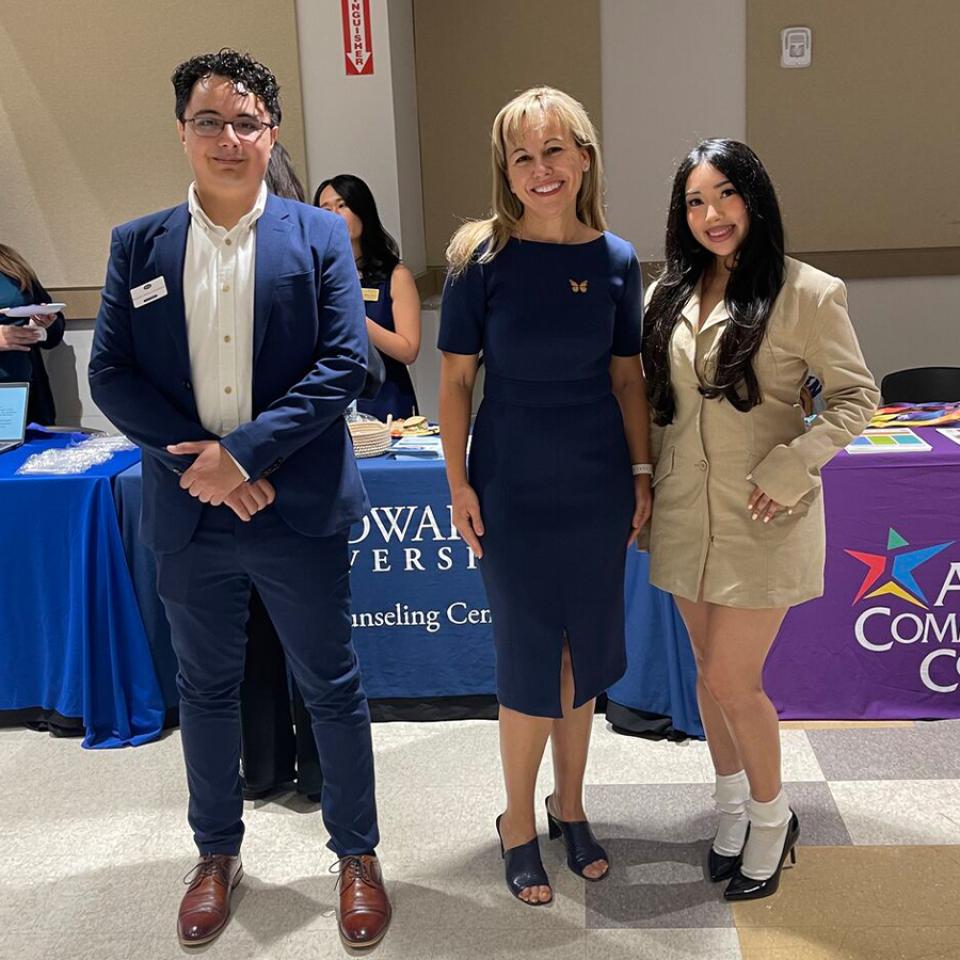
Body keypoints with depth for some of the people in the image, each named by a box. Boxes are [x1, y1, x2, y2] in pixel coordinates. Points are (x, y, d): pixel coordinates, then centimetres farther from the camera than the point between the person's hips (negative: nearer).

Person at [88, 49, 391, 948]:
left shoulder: (319, 235, -2)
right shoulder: (137, 244, 4)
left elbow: (344, 361, -10)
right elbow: (110, 373, -1)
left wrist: (243, 452, -18)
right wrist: (195, 458, -14)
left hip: (299, 510, -2)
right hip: (187, 511, 3)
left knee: (333, 688, 9)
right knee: (205, 690, 17)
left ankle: (357, 853, 30)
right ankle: (217, 853, 38)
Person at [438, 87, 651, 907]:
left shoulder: (615, 260, -1)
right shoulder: (483, 259, -9)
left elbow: (627, 377, 6)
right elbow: (456, 379, -4)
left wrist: (642, 472, 4)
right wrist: (459, 483, -7)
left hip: (596, 485, 3)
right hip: (514, 488, -3)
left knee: (586, 652, 14)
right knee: (531, 660, 5)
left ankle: (570, 802, 36)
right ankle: (519, 822, 27)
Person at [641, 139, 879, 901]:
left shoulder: (806, 293, -10)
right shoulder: (669, 295, 6)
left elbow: (856, 396, -7)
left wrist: (790, 468, -18)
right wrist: (648, 488, 6)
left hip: (762, 521, -5)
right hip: (687, 517, 5)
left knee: (731, 680, -2)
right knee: (712, 673, 15)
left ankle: (773, 817, 24)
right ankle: (733, 805, 36)